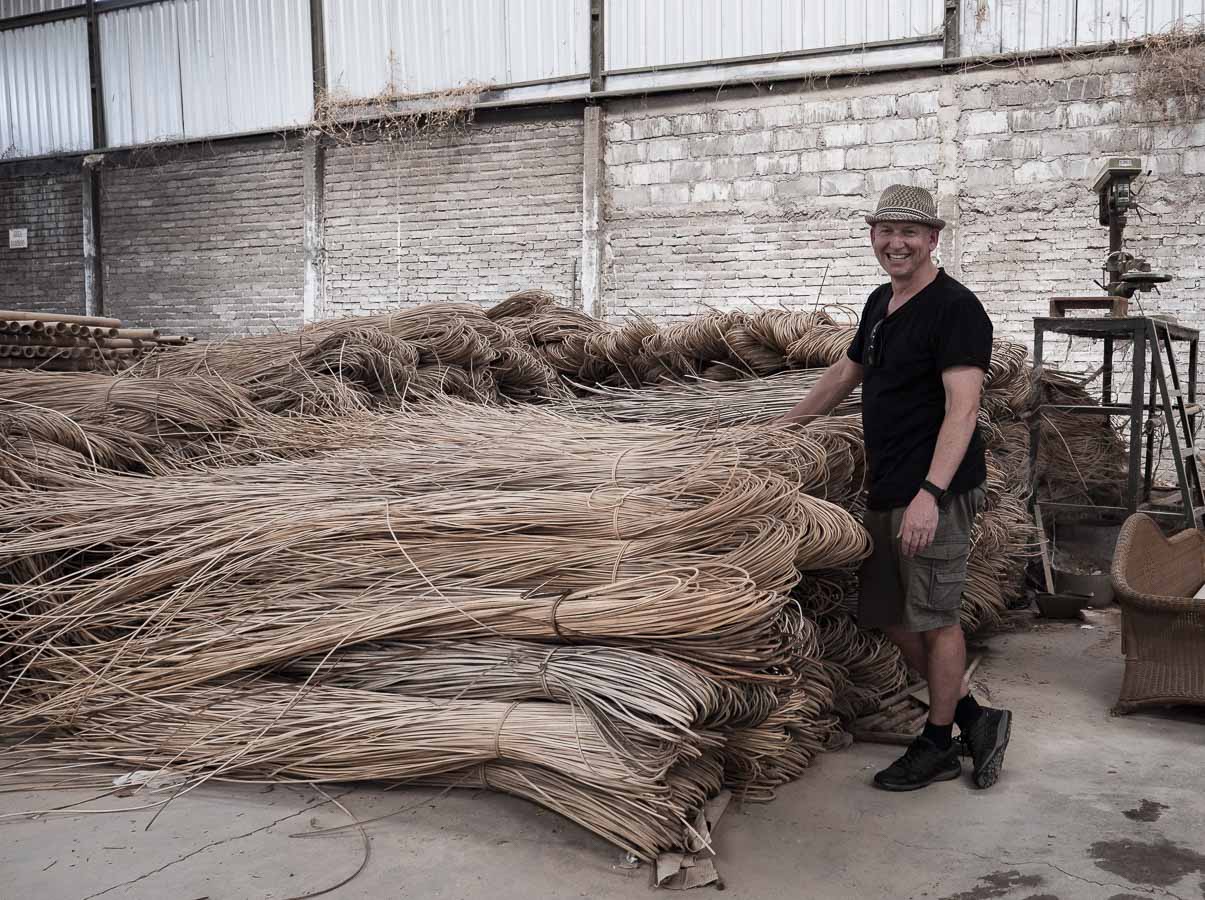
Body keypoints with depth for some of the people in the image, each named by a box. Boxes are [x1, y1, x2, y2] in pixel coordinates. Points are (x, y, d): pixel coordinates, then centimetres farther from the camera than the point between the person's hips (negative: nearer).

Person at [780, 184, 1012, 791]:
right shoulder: (881, 303, 15)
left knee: (933, 618, 1)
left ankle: (938, 746, 20)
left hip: (937, 494, -9)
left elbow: (962, 408, -22)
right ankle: (975, 718, 28)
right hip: (885, 489, 9)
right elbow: (848, 371, 30)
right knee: (887, 615, 13)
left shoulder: (955, 308, -12)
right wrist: (789, 422, 35)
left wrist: (931, 492, -32)